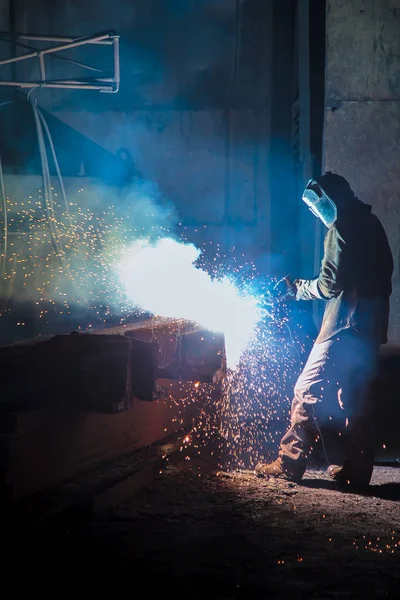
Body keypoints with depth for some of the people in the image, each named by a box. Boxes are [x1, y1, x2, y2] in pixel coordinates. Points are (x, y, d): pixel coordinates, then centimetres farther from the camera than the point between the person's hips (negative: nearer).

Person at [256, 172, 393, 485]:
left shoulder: (343, 227, -11)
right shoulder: (370, 222, 15)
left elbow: (330, 284, -14)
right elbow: (385, 270, 19)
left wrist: (300, 288, 2)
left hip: (346, 325, -9)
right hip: (372, 323, 9)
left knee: (308, 392, -5)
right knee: (357, 397, 12)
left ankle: (290, 463, -5)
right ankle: (357, 470, 14)